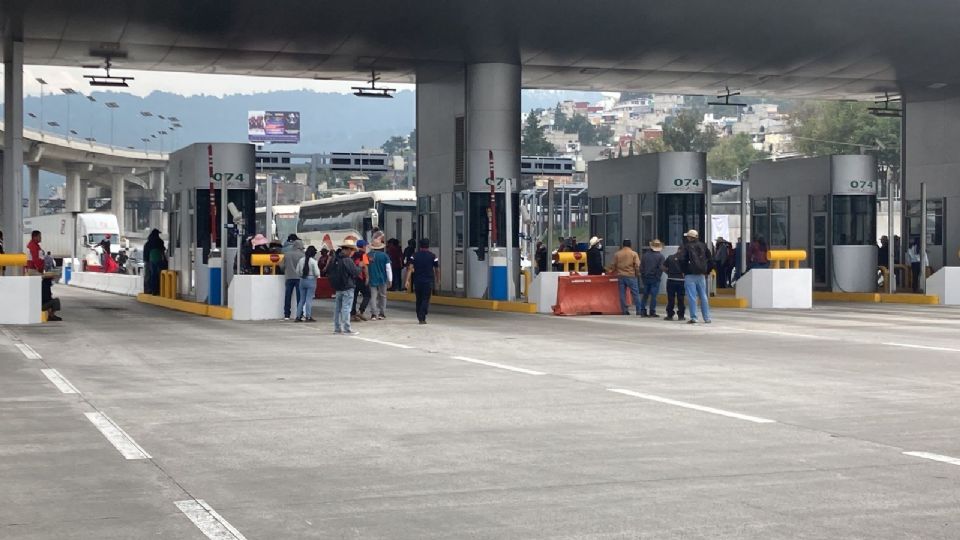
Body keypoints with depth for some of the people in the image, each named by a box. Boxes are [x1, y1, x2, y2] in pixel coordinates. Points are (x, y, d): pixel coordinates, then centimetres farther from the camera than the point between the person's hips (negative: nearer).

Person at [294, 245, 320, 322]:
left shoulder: (301, 260, 2)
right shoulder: (313, 261, -12)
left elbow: (297, 271, 5)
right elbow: (317, 273, -13)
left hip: (302, 280, 5)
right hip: (311, 280, -5)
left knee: (301, 299, 12)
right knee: (309, 299, 0)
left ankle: (298, 316, 12)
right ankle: (308, 317, 0)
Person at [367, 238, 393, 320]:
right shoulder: (384, 255, -8)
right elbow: (388, 268, -5)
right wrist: (390, 280, 3)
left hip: (372, 279, 0)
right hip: (382, 279, 0)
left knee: (374, 297, 3)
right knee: (382, 296, 12)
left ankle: (374, 314, -6)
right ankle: (381, 314, 12)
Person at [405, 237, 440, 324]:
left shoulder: (414, 256, 3)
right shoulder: (433, 256, 0)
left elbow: (410, 268, -7)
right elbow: (437, 270, 4)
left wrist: (407, 280, -11)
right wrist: (438, 280, 18)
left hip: (417, 281, 2)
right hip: (428, 281, -2)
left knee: (419, 299, 15)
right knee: (426, 300, -1)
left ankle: (419, 317, 23)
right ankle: (422, 318, -12)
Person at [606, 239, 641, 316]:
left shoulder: (617, 254, 5)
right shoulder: (634, 254, -2)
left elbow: (613, 265, 9)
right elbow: (637, 265, -7)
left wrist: (610, 271, 26)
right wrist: (638, 273, 7)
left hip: (620, 276, 3)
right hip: (631, 276, -3)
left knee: (622, 294, 6)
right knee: (635, 293, 1)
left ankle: (624, 310, 4)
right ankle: (638, 310, -2)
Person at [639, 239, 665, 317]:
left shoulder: (645, 255, 4)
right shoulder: (660, 256, -8)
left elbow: (641, 267, 5)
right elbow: (661, 268, -13)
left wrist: (643, 276, 12)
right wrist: (658, 276, -2)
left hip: (646, 278, 4)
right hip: (655, 279, -4)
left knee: (645, 295, 11)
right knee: (653, 295, -1)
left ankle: (643, 311, 10)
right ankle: (652, 312, -2)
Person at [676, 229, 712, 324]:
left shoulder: (685, 247, -8)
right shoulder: (703, 246, 8)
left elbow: (681, 259, -18)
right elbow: (710, 258, 11)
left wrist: (684, 271, -5)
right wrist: (707, 271, 15)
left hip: (690, 275, -5)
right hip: (701, 275, 5)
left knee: (692, 297, -3)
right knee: (703, 296, 11)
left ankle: (693, 317, -7)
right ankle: (707, 318, 12)